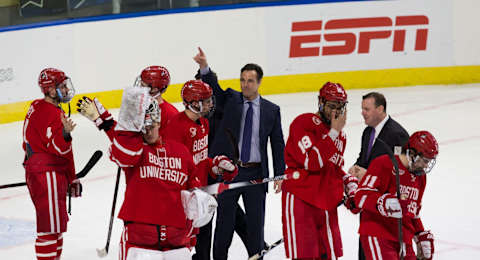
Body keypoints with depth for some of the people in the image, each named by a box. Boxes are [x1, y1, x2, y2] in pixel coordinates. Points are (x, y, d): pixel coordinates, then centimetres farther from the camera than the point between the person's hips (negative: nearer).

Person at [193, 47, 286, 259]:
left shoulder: (271, 110, 4)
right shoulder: (229, 100, 3)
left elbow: (278, 144, 6)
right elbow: (213, 88, -15)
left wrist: (279, 174, 1)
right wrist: (204, 67, -34)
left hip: (256, 174, 1)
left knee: (256, 222, 8)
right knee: (225, 220, 7)